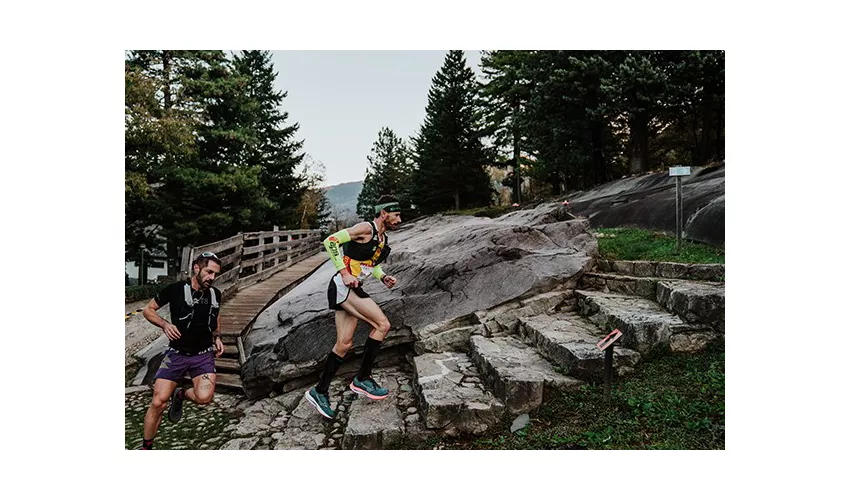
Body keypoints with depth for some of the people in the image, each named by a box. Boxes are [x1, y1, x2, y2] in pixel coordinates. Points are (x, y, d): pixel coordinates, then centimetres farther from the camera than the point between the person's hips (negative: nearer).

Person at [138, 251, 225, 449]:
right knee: (158, 402, -7)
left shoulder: (215, 294, 3)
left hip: (204, 354, 2)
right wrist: (165, 324, -16)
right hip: (177, 353, -2)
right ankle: (146, 446, 17)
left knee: (204, 397, -21)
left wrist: (217, 338, 6)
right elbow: (148, 310, 1)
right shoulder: (176, 289, -8)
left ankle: (180, 395, 14)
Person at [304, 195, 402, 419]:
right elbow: (331, 241, -17)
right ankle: (362, 379, -3)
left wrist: (383, 277, 9)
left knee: (344, 344, 9)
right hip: (342, 286, -9)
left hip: (353, 290, 9)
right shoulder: (366, 228, -13)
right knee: (382, 324, -15)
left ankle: (319, 392, 21)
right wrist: (344, 273, -21)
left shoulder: (383, 239, 14)